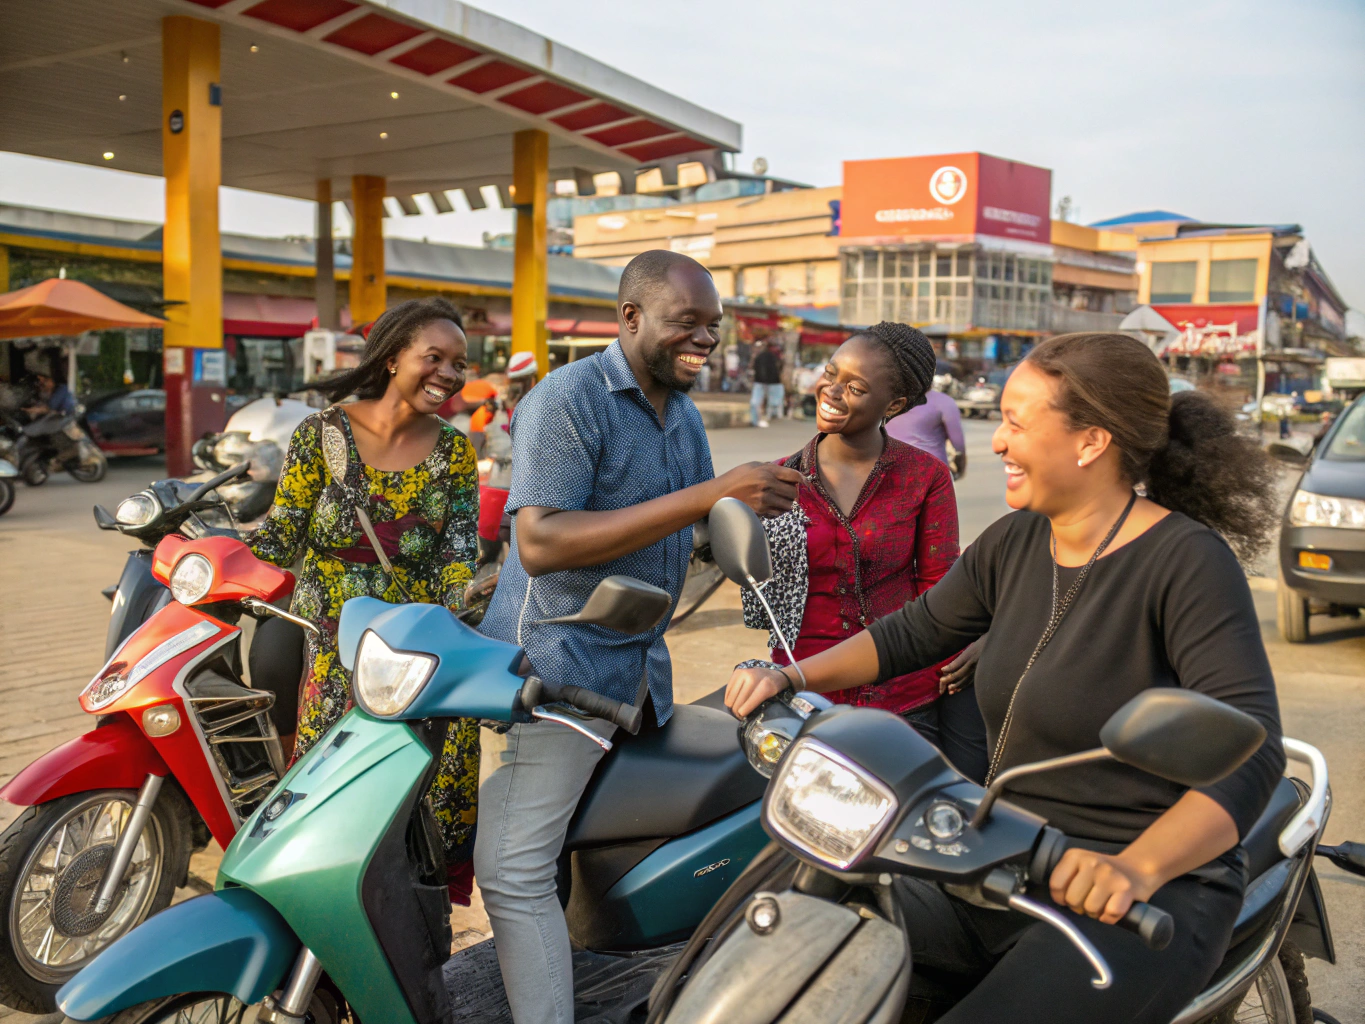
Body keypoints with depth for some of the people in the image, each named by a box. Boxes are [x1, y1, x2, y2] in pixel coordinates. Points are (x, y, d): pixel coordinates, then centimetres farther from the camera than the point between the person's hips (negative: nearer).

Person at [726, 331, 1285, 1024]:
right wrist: (792, 675, 2)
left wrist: (1136, 869, -39)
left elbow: (1250, 749, -23)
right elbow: (914, 633, 16)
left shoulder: (1189, 561, -15)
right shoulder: (1015, 542, 6)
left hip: (1151, 896, -6)